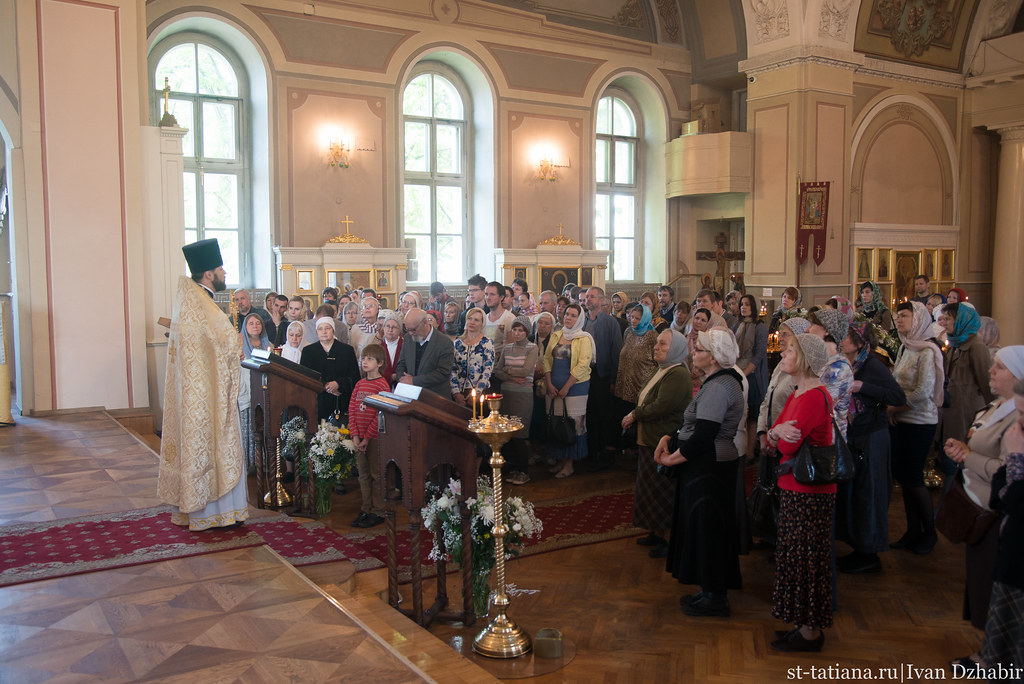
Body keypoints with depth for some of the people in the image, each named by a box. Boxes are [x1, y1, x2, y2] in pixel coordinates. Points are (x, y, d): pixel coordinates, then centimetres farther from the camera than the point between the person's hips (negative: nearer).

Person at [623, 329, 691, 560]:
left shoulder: (678, 374, -20)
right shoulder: (662, 371, 14)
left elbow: (661, 407, -26)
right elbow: (645, 401, 18)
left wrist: (634, 415, -13)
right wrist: (634, 417, 1)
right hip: (650, 441, 10)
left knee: (661, 493, -1)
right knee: (651, 490, 17)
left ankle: (668, 539, 11)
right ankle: (657, 533, 28)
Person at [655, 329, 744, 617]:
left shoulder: (718, 387, -22)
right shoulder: (722, 381, 12)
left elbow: (703, 436, -25)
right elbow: (696, 424, 15)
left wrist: (672, 458, -14)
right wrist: (669, 438, 3)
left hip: (709, 469, -11)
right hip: (711, 464, 11)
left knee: (706, 528, 1)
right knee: (705, 527, 17)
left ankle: (714, 597, 14)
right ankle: (712, 591, 29)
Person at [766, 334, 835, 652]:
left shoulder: (814, 397, -20)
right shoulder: (797, 395, 12)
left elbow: (788, 446, -23)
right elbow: (773, 441, 7)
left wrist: (779, 433, -5)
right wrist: (776, 432, -12)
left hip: (809, 491, -10)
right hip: (794, 488, 10)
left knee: (806, 559, 1)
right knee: (797, 556, 17)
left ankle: (810, 632, 15)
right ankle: (804, 624, 29)